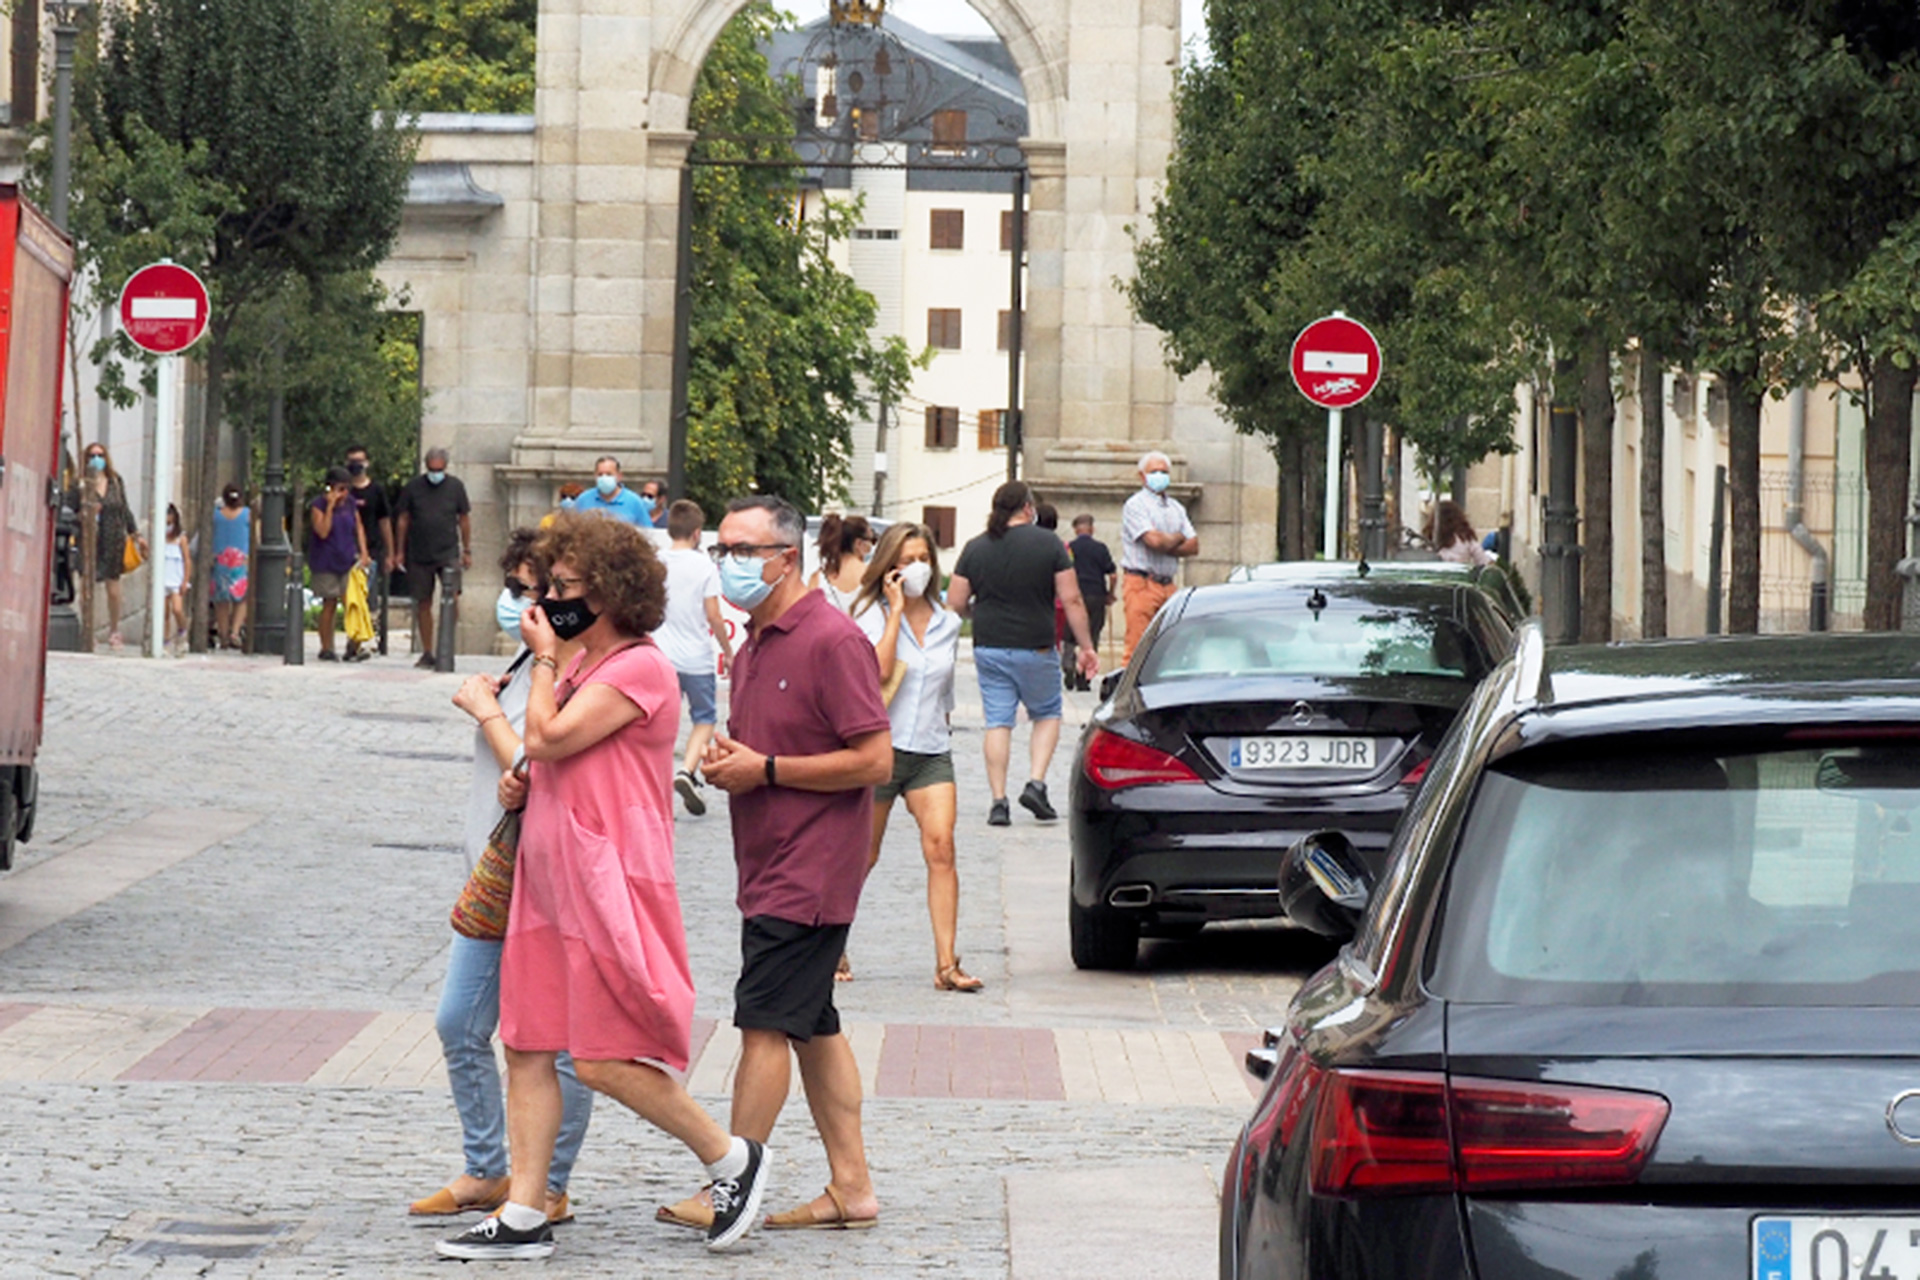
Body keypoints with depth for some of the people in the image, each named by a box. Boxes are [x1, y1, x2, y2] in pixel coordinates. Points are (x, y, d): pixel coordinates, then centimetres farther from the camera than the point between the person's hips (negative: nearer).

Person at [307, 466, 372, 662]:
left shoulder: (350, 503, 7)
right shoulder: (318, 506, -8)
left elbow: (359, 527, 14)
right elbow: (322, 532, -20)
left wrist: (363, 552, 4)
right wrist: (330, 506, -21)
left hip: (348, 561, 4)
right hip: (326, 563, -4)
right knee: (329, 604, 1)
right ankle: (326, 648, 10)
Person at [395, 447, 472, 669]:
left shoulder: (455, 486, 4)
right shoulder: (413, 487, 3)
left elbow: (464, 519, 11)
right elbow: (403, 520, 9)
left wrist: (467, 551, 9)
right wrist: (399, 552, 7)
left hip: (448, 553, -1)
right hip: (419, 556, 1)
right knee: (423, 603, 5)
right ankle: (427, 653, 12)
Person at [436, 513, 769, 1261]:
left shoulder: (640, 667, -12)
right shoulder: (579, 667, 17)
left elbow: (548, 737, -19)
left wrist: (544, 660, -5)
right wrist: (521, 786, 8)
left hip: (608, 884, -9)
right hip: (547, 879, 9)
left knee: (603, 1061, -9)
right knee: (527, 1050, 4)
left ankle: (731, 1158, 8)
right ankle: (523, 1218, 7)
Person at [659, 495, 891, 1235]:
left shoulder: (832, 640, -14)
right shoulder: (752, 647, 15)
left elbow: (875, 760, -18)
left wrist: (763, 770, -18)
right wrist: (724, 761, 4)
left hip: (809, 872, -10)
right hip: (770, 868, 10)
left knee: (765, 1024, -9)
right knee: (813, 1028, 10)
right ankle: (852, 1187, 13)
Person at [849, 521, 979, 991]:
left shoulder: (948, 623, 10)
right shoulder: (873, 616, -3)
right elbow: (878, 670, -22)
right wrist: (896, 611, -17)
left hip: (931, 750, 3)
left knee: (941, 846, -14)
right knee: (863, 856, 5)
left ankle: (946, 963, -17)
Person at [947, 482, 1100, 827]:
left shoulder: (975, 549, 2)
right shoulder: (1049, 544, -5)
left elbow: (955, 604, 2)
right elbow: (1072, 600, -6)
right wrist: (1086, 646, 1)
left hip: (989, 648, 2)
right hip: (1036, 648, -2)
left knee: (998, 723, 6)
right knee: (1047, 714, 16)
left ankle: (999, 801, 1)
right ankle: (1037, 784, 0)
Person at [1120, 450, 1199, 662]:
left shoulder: (1176, 508, 19)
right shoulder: (1136, 505, -3)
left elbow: (1193, 546, 10)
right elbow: (1154, 540, -16)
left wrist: (1165, 546, -6)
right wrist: (1178, 539, 4)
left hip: (1168, 586, 6)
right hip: (1142, 583, -6)